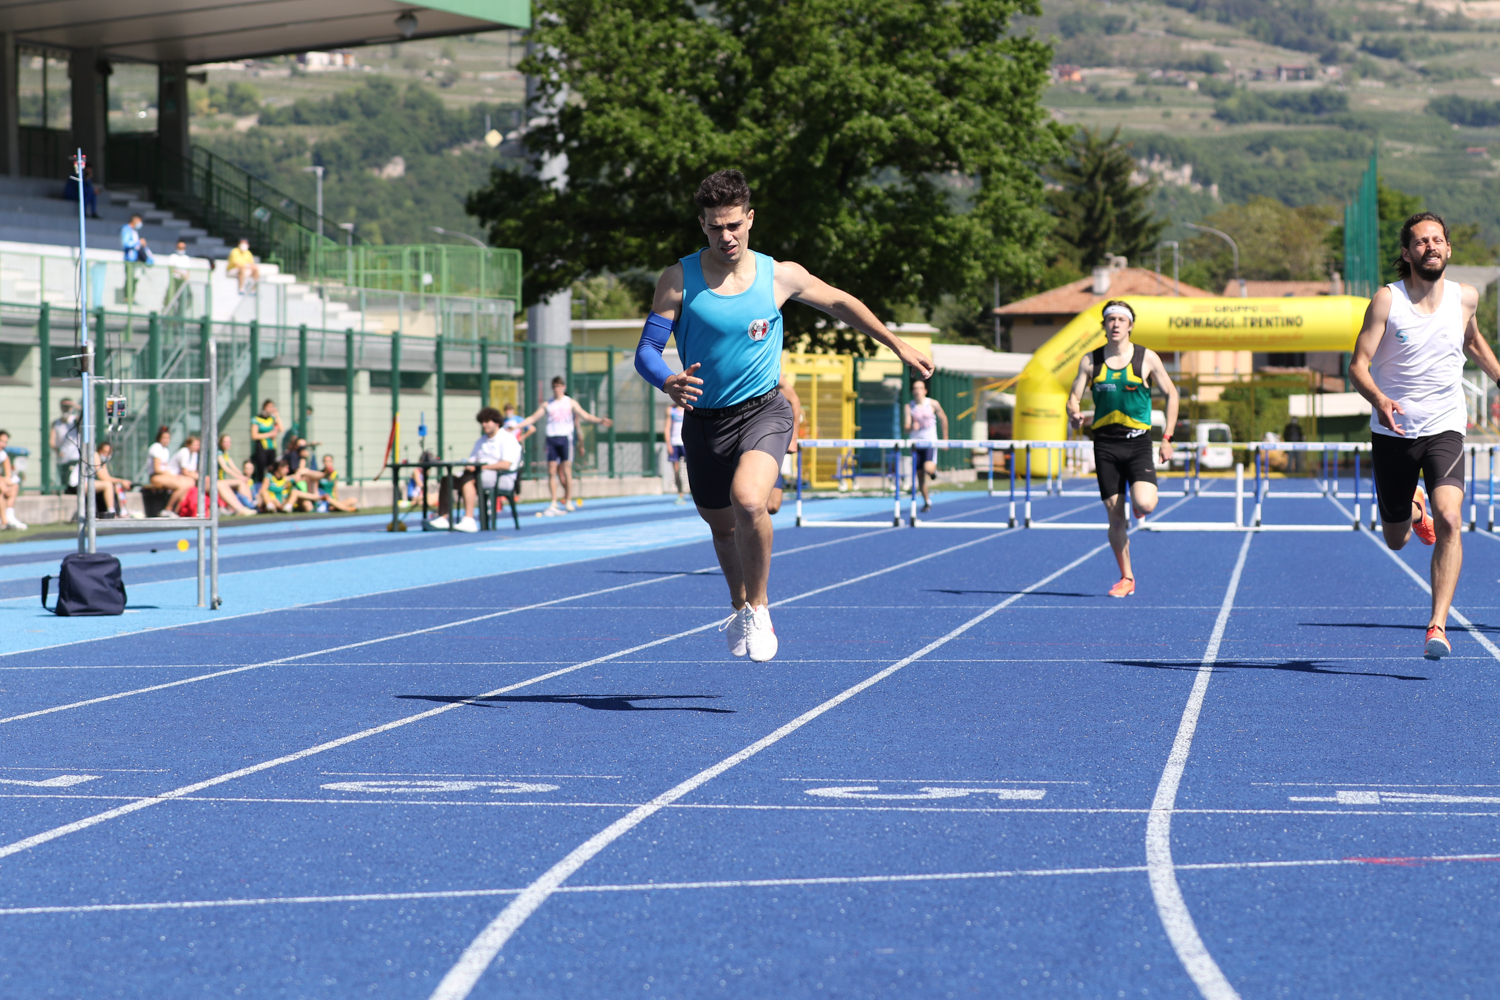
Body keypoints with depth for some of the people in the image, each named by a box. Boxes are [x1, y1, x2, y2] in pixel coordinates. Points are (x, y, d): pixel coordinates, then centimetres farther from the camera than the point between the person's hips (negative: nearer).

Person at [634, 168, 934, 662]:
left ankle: (759, 608, -7)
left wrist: (898, 346, 19)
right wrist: (669, 383, -34)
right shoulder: (679, 279, -8)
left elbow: (839, 303, 13)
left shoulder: (780, 276, -5)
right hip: (703, 417, 2)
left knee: (749, 501, -29)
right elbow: (646, 351, -11)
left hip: (763, 410, -2)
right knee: (722, 525, 16)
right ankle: (740, 607, 47)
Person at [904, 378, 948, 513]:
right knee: (920, 476, 5)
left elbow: (943, 419, 11)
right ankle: (927, 501, 24)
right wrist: (911, 427, -34)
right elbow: (905, 429, -11)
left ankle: (934, 470, 12)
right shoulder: (909, 407, -5)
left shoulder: (933, 404, -5)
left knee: (928, 468, -26)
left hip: (931, 442, -2)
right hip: (916, 444, 2)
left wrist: (945, 438, 14)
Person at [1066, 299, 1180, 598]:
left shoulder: (1147, 358, 0)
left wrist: (1167, 438, 1)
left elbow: (1171, 394, 7)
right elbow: (1074, 397, 7)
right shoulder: (1090, 360, 5)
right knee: (1115, 516, 1)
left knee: (1144, 504, -21)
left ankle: (1139, 510, 18)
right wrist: (1074, 413, -17)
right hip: (1105, 442, 2)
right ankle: (1127, 577, 14)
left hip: (1138, 440, -2)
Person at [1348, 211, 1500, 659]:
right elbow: (1358, 365, -15)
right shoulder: (1387, 300, -10)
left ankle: (1438, 626, -22)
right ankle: (1413, 507, 50)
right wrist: (1379, 400, -34)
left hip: (1444, 429, 0)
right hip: (1393, 431, 0)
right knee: (1396, 539, 12)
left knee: (1449, 520, -24)